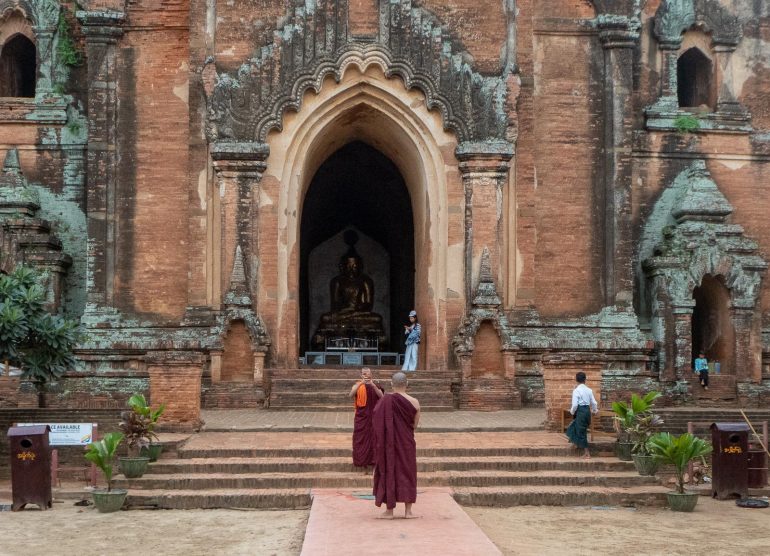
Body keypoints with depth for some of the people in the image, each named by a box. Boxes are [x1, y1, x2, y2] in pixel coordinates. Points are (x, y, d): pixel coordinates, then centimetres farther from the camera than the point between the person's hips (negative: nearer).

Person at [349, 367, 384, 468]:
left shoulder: (375, 385, 3)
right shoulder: (357, 385, -1)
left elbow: (381, 396, -14)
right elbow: (351, 395, -20)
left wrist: (373, 385, -27)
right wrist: (361, 383, -30)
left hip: (373, 416, 1)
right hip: (361, 416, -1)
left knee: (373, 437, 3)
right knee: (360, 438, 0)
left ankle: (372, 459, 12)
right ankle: (360, 460, 7)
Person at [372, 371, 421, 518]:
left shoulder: (385, 401, -13)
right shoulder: (414, 402, -7)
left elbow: (377, 424, -9)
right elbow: (415, 425, 2)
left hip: (388, 443, -1)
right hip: (407, 443, 1)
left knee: (389, 472, 8)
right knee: (407, 472, 11)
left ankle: (389, 510, 10)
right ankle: (408, 510, 9)